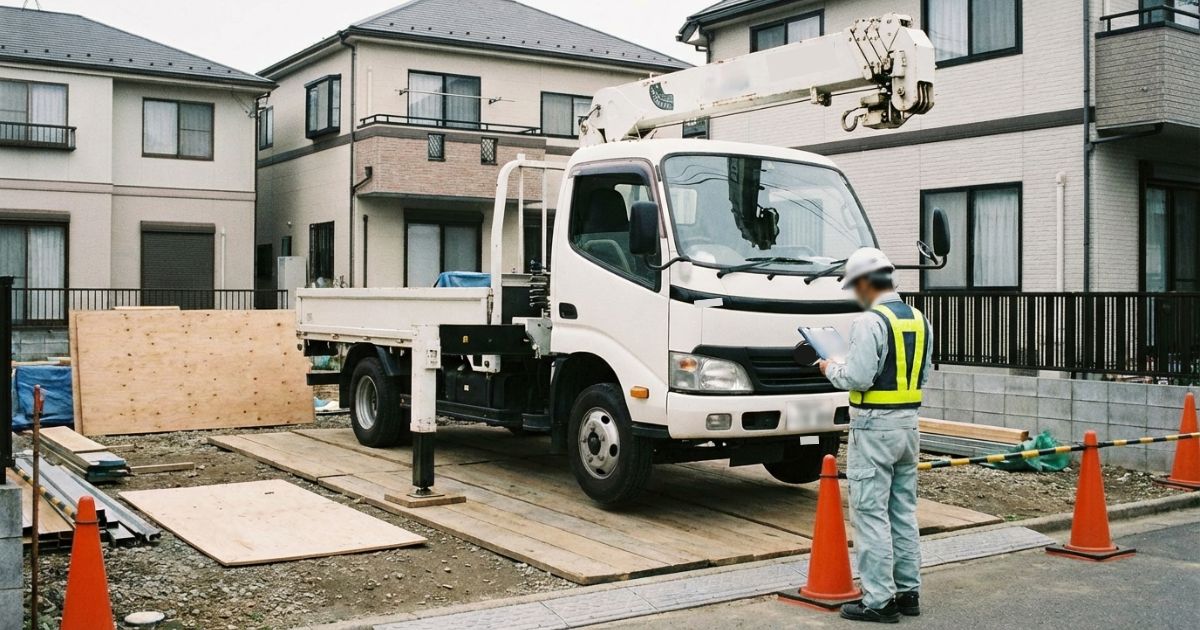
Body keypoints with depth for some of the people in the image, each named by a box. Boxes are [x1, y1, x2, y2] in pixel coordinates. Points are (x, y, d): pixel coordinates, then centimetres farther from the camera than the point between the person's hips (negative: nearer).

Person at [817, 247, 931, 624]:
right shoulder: (919, 320, 10)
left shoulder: (870, 322, -16)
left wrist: (831, 370, -2)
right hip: (908, 422, 8)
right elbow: (922, 375, 16)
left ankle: (879, 600, -1)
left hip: (874, 426, -8)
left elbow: (858, 378, -20)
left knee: (871, 514, -3)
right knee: (904, 511, 15)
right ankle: (907, 592, 22)